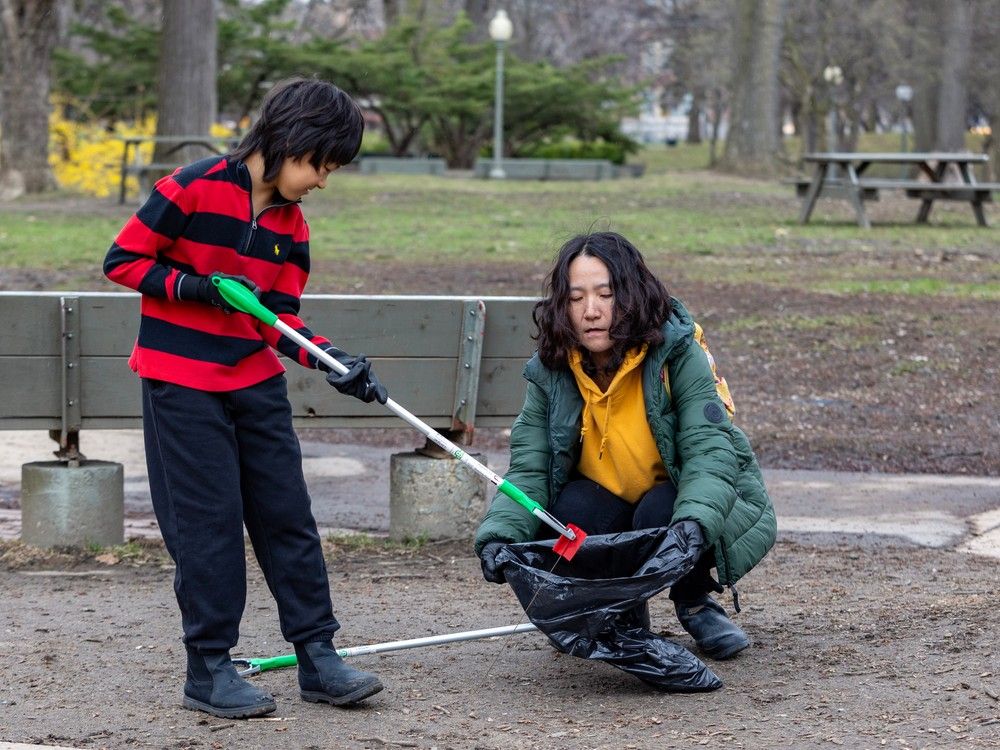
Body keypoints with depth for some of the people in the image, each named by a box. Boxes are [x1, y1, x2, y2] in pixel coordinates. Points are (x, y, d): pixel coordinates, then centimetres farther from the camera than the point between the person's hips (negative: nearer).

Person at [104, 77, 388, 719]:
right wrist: (196, 287, -20)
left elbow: (280, 317, 5)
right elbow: (124, 261, -9)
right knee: (209, 522, -4)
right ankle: (208, 670, 7)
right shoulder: (195, 188, -13)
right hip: (182, 384, -6)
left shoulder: (291, 226, 5)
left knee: (289, 514, 6)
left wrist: (331, 360, -11)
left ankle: (317, 655, 13)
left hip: (257, 383, 6)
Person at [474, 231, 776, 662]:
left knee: (662, 514, -35)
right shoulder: (552, 373, -12)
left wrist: (696, 518, -49)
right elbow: (529, 469, -15)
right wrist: (500, 535, -35)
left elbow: (710, 451, -29)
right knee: (573, 507, -29)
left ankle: (696, 603, -2)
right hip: (611, 509, 3)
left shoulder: (679, 355, -21)